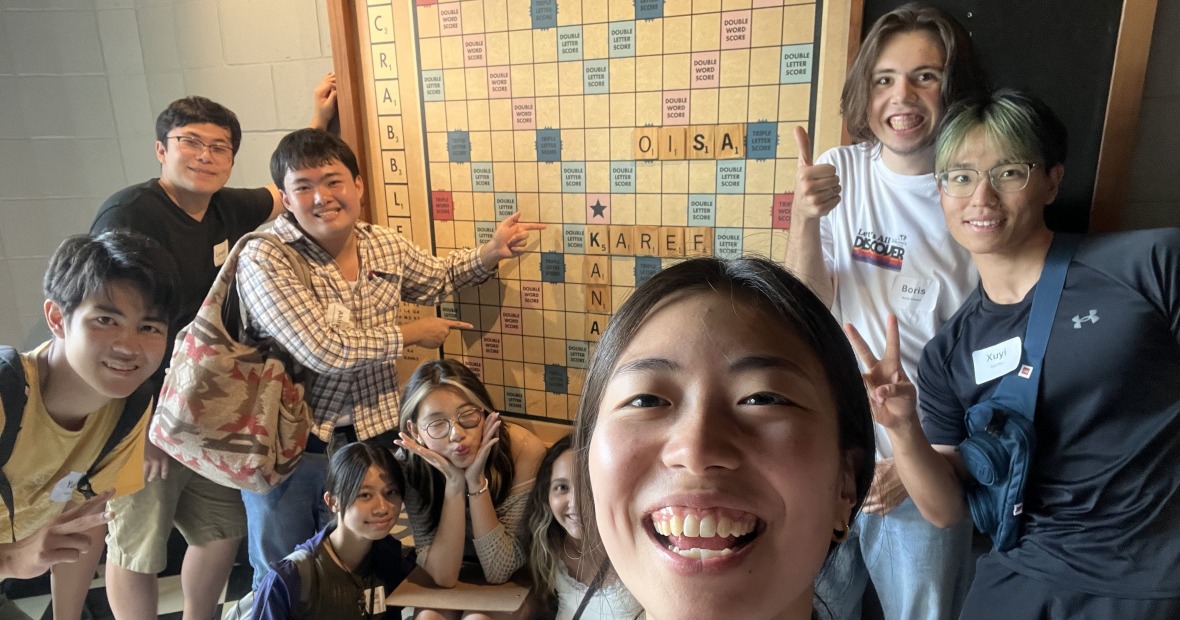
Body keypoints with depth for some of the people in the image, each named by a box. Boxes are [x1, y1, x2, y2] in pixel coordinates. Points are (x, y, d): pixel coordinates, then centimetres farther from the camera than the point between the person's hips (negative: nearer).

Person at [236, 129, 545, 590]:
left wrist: (491, 253, 0)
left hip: (371, 436, 4)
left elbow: (437, 278, 18)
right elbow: (323, 351, -28)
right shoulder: (264, 259, -20)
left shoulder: (384, 245, -2)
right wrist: (411, 334, -16)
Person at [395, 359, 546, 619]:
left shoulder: (524, 451, -28)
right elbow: (443, 575, -22)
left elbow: (498, 571, -23)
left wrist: (477, 481, -34)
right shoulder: (411, 468, -21)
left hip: (515, 581, 0)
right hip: (457, 580, 1)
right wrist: (454, 484, -33)